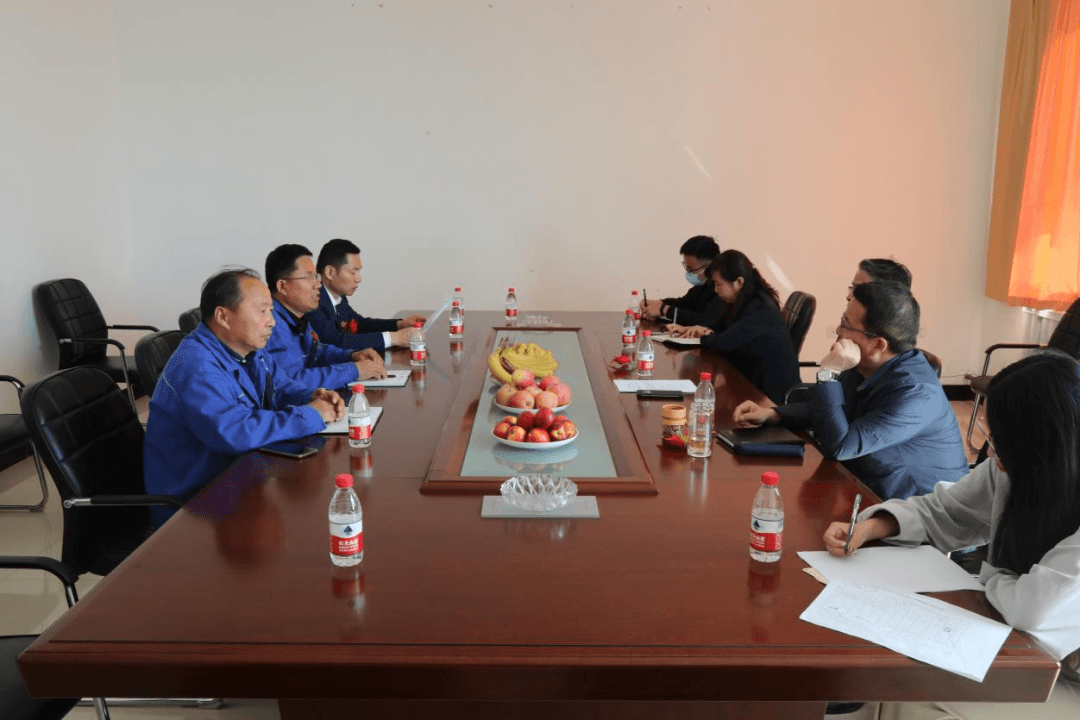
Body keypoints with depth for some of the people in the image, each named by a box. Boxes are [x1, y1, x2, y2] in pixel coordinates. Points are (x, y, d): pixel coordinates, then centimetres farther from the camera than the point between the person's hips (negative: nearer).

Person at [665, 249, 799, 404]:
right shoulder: (741, 303, 5)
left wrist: (705, 335, -8)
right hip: (753, 379, 8)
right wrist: (688, 329, -4)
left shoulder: (761, 309, -24)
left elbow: (722, 343, -29)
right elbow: (717, 328, 15)